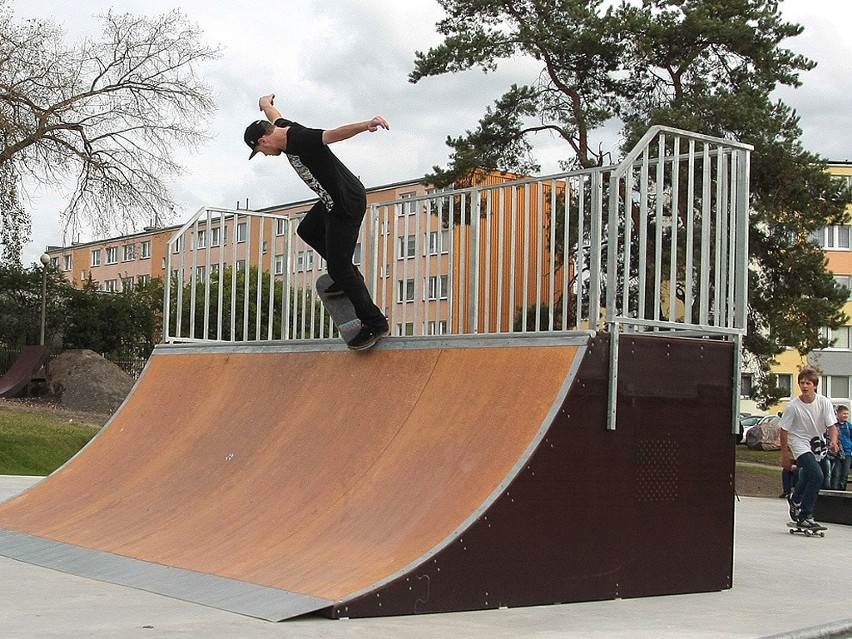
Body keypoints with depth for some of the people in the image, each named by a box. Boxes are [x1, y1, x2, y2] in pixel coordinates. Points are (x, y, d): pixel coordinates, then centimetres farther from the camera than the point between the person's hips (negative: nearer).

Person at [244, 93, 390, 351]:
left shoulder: (301, 139, -26)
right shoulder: (282, 128, 2)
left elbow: (335, 133, -44)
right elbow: (272, 112, 28)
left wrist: (366, 125, -62)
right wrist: (265, 102, 51)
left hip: (347, 206, -11)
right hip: (331, 201, 11)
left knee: (339, 268, -9)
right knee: (307, 231, 32)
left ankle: (374, 323, -2)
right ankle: (348, 277, 36)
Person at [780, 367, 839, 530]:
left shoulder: (824, 402, -12)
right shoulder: (793, 406, -18)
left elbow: (831, 426, -11)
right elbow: (784, 430, -9)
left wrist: (834, 441, -31)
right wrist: (785, 454, -7)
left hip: (817, 444, 5)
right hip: (799, 443, -5)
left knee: (807, 477, 21)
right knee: (817, 476, -23)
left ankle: (795, 499, 55)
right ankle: (805, 516, -14)